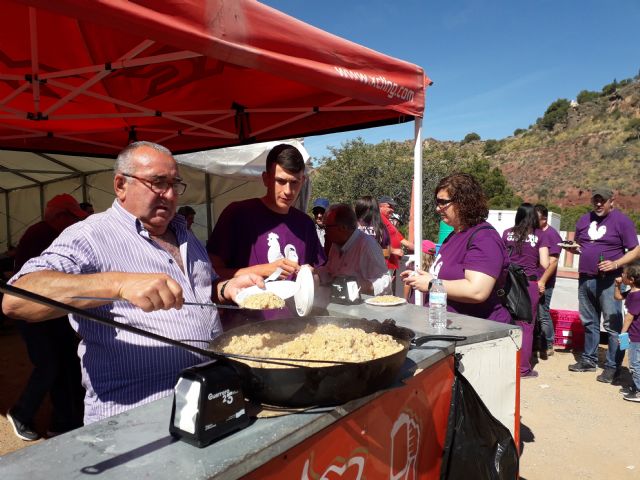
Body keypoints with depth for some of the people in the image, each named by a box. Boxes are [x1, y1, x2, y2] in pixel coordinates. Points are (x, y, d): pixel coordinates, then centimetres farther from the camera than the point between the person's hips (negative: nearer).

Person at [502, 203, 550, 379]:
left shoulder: (507, 233, 3)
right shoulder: (539, 235, -1)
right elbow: (545, 264, -4)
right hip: (530, 283, -2)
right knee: (526, 326, 6)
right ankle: (523, 368, 12)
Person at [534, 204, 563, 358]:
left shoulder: (552, 235, -9)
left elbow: (553, 262, -15)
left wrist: (542, 281, -20)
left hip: (542, 283, -7)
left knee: (542, 315, 0)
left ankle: (548, 346, 15)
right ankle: (534, 343, 24)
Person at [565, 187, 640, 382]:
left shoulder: (621, 220, -4)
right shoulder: (584, 220, 12)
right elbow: (577, 246, 22)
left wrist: (615, 264, -20)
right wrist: (573, 247, -1)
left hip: (609, 281, -5)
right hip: (585, 279, 6)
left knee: (613, 325, -3)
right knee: (589, 322, 14)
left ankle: (613, 367, 5)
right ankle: (589, 360, 25)